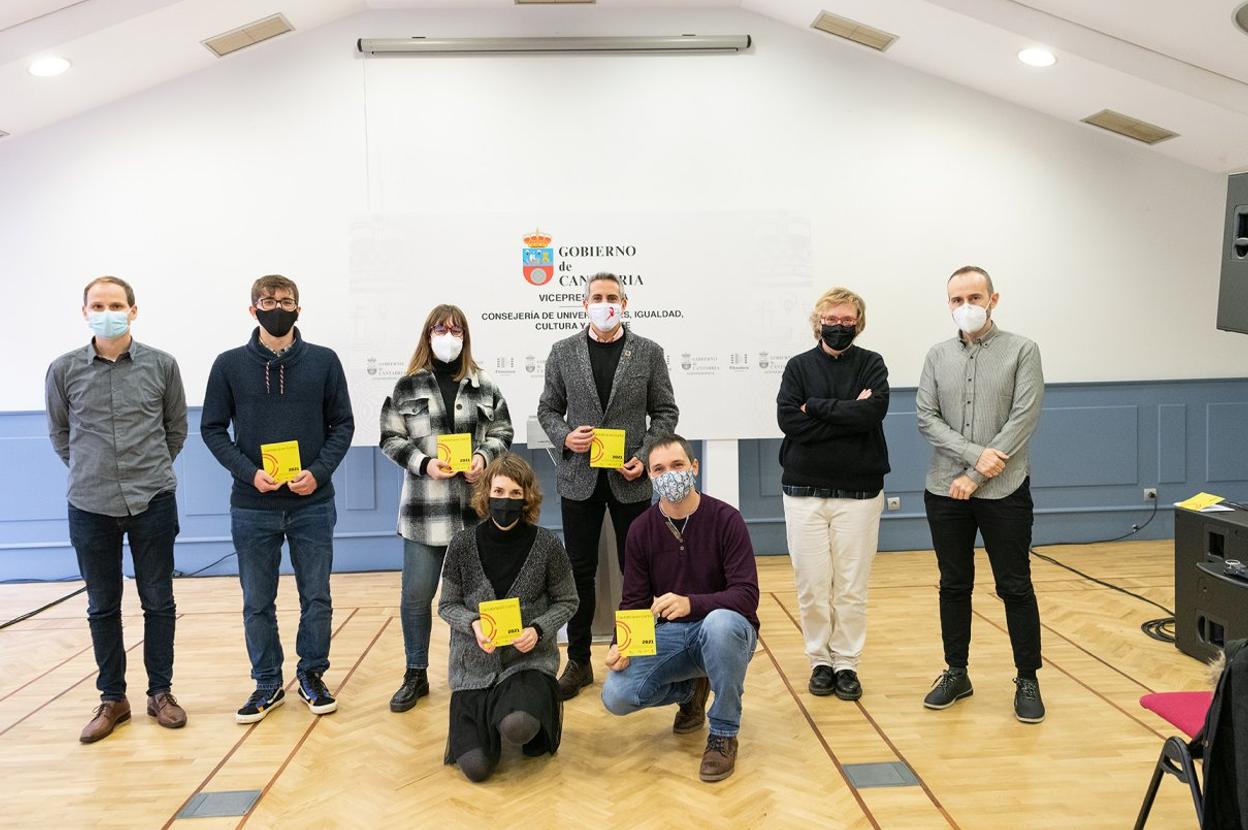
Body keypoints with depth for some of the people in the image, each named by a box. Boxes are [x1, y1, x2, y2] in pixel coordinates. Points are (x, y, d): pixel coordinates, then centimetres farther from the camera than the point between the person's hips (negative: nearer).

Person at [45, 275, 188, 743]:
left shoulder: (161, 365, -2)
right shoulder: (64, 370, -1)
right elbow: (59, 433, 13)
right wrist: (90, 472, 12)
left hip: (152, 504, -1)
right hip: (89, 508, 1)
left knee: (158, 603, 8)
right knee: (102, 608, 10)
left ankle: (160, 693, 21)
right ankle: (112, 699, 23)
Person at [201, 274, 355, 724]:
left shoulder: (324, 361, 1)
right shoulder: (230, 364, 1)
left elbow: (342, 424, 3)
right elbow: (212, 428, 3)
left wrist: (319, 472, -12)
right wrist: (249, 472, -12)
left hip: (313, 504, 0)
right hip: (252, 506, 0)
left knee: (317, 598, 8)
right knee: (258, 602, 9)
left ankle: (311, 676, 26)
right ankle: (267, 683, 24)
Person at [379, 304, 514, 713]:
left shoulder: (483, 386, 6)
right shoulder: (408, 386, 3)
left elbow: (502, 433, 11)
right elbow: (391, 438, 2)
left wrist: (483, 457, -9)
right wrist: (423, 463, -13)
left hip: (475, 507, 1)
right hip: (424, 509, -1)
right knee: (416, 595, 4)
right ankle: (415, 675, 20)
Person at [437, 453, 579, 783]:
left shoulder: (546, 544, -8)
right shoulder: (463, 543, -6)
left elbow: (566, 602, 3)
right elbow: (447, 605, 3)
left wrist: (538, 630, -15)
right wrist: (474, 625, -18)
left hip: (529, 659, -1)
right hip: (475, 665, 1)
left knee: (516, 727, -32)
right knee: (476, 767, -10)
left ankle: (545, 707, 7)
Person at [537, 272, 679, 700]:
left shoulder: (648, 352, 1)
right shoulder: (563, 352, 4)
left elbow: (665, 411, 3)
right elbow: (548, 409, 8)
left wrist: (645, 457, -10)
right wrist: (564, 437, -12)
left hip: (631, 479, 0)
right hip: (579, 478, 1)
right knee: (580, 571, 7)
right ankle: (578, 661, 19)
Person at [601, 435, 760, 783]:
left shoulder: (725, 519, -13)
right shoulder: (642, 529, -1)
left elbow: (747, 595, -20)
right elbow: (633, 600, 1)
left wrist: (690, 603, -37)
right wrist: (620, 643, -20)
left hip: (726, 628, -3)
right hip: (668, 635, 4)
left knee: (720, 623, -40)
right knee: (616, 695, -20)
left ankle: (724, 734, -16)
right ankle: (690, 690, 14)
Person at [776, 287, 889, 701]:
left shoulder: (871, 364, 5)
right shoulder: (799, 366, 6)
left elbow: (874, 411, -14)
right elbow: (789, 420, -10)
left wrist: (817, 406, -10)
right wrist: (848, 413, -11)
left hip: (859, 492, 0)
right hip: (804, 491, 1)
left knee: (852, 588, 5)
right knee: (811, 586, 4)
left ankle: (846, 664, 18)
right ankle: (820, 661, 19)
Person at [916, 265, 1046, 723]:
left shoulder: (1021, 351, -3)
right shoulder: (938, 355, 7)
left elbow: (1023, 419, -11)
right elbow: (926, 418, 0)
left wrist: (975, 476, -14)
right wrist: (976, 453, -15)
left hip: (1004, 491, -3)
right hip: (945, 491, 3)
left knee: (1015, 588, 4)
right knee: (954, 586, 12)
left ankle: (1027, 680, 18)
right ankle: (956, 673, 24)